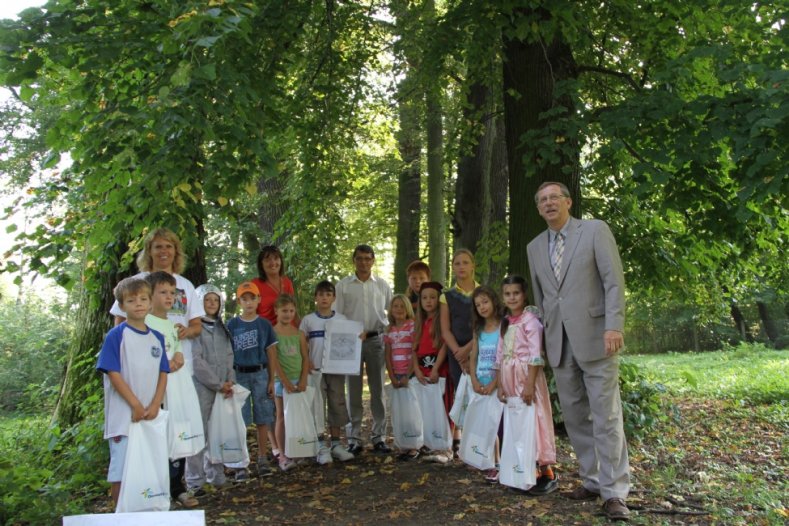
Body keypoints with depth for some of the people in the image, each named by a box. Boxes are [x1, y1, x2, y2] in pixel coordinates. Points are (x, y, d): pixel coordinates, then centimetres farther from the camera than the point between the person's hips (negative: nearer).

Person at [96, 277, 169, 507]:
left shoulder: (157, 337, 8)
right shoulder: (116, 335, -7)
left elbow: (163, 373, 8)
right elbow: (113, 373, -12)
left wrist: (155, 405, -6)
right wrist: (136, 405, -14)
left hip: (152, 416, 5)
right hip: (124, 416, -5)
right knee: (121, 471, 0)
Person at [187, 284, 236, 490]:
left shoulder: (222, 328, 16)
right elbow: (196, 360, -11)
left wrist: (230, 381, -1)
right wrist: (218, 384, -9)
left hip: (222, 388, 6)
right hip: (201, 387, -5)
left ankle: (216, 476, 16)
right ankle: (195, 481, 5)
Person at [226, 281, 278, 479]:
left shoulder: (265, 325, 4)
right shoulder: (232, 325, 2)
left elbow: (271, 354, 6)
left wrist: (272, 380, 3)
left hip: (260, 374, 1)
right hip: (239, 375, -1)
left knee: (263, 418, 4)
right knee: (240, 420, 2)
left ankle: (262, 459, 16)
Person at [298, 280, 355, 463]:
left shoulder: (341, 319, 3)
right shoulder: (308, 320, -1)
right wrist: (306, 362, -11)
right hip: (316, 370, -2)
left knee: (337, 405, 7)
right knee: (317, 407, 0)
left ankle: (335, 443, 18)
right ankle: (321, 446, 8)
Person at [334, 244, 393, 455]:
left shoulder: (382, 285, 9)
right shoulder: (343, 285, 4)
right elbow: (336, 316, 3)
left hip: (376, 340, 1)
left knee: (378, 389, 5)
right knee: (353, 390, 3)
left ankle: (379, 437, 14)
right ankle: (354, 438, 11)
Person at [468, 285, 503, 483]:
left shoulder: (503, 327, -5)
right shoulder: (478, 330, 13)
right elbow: (473, 357, 12)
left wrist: (494, 383, -16)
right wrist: (474, 381, -2)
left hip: (498, 384, -5)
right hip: (481, 385, 5)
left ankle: (500, 466, 0)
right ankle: (493, 465, 15)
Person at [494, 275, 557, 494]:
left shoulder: (530, 319, -8)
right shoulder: (505, 323, 14)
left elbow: (535, 354, -15)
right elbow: (500, 356, 12)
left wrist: (530, 384, -20)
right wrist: (500, 385, 7)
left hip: (527, 376, -7)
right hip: (509, 379, 7)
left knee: (533, 421, -6)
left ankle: (547, 474, 2)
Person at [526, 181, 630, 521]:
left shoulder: (595, 230, 0)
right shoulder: (534, 247, 14)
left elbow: (614, 280, -6)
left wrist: (614, 327, -16)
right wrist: (547, 337, 15)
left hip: (594, 337, -5)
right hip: (559, 343, 5)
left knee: (606, 416, -5)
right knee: (574, 416, 8)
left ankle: (614, 492, 2)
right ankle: (592, 480, 20)